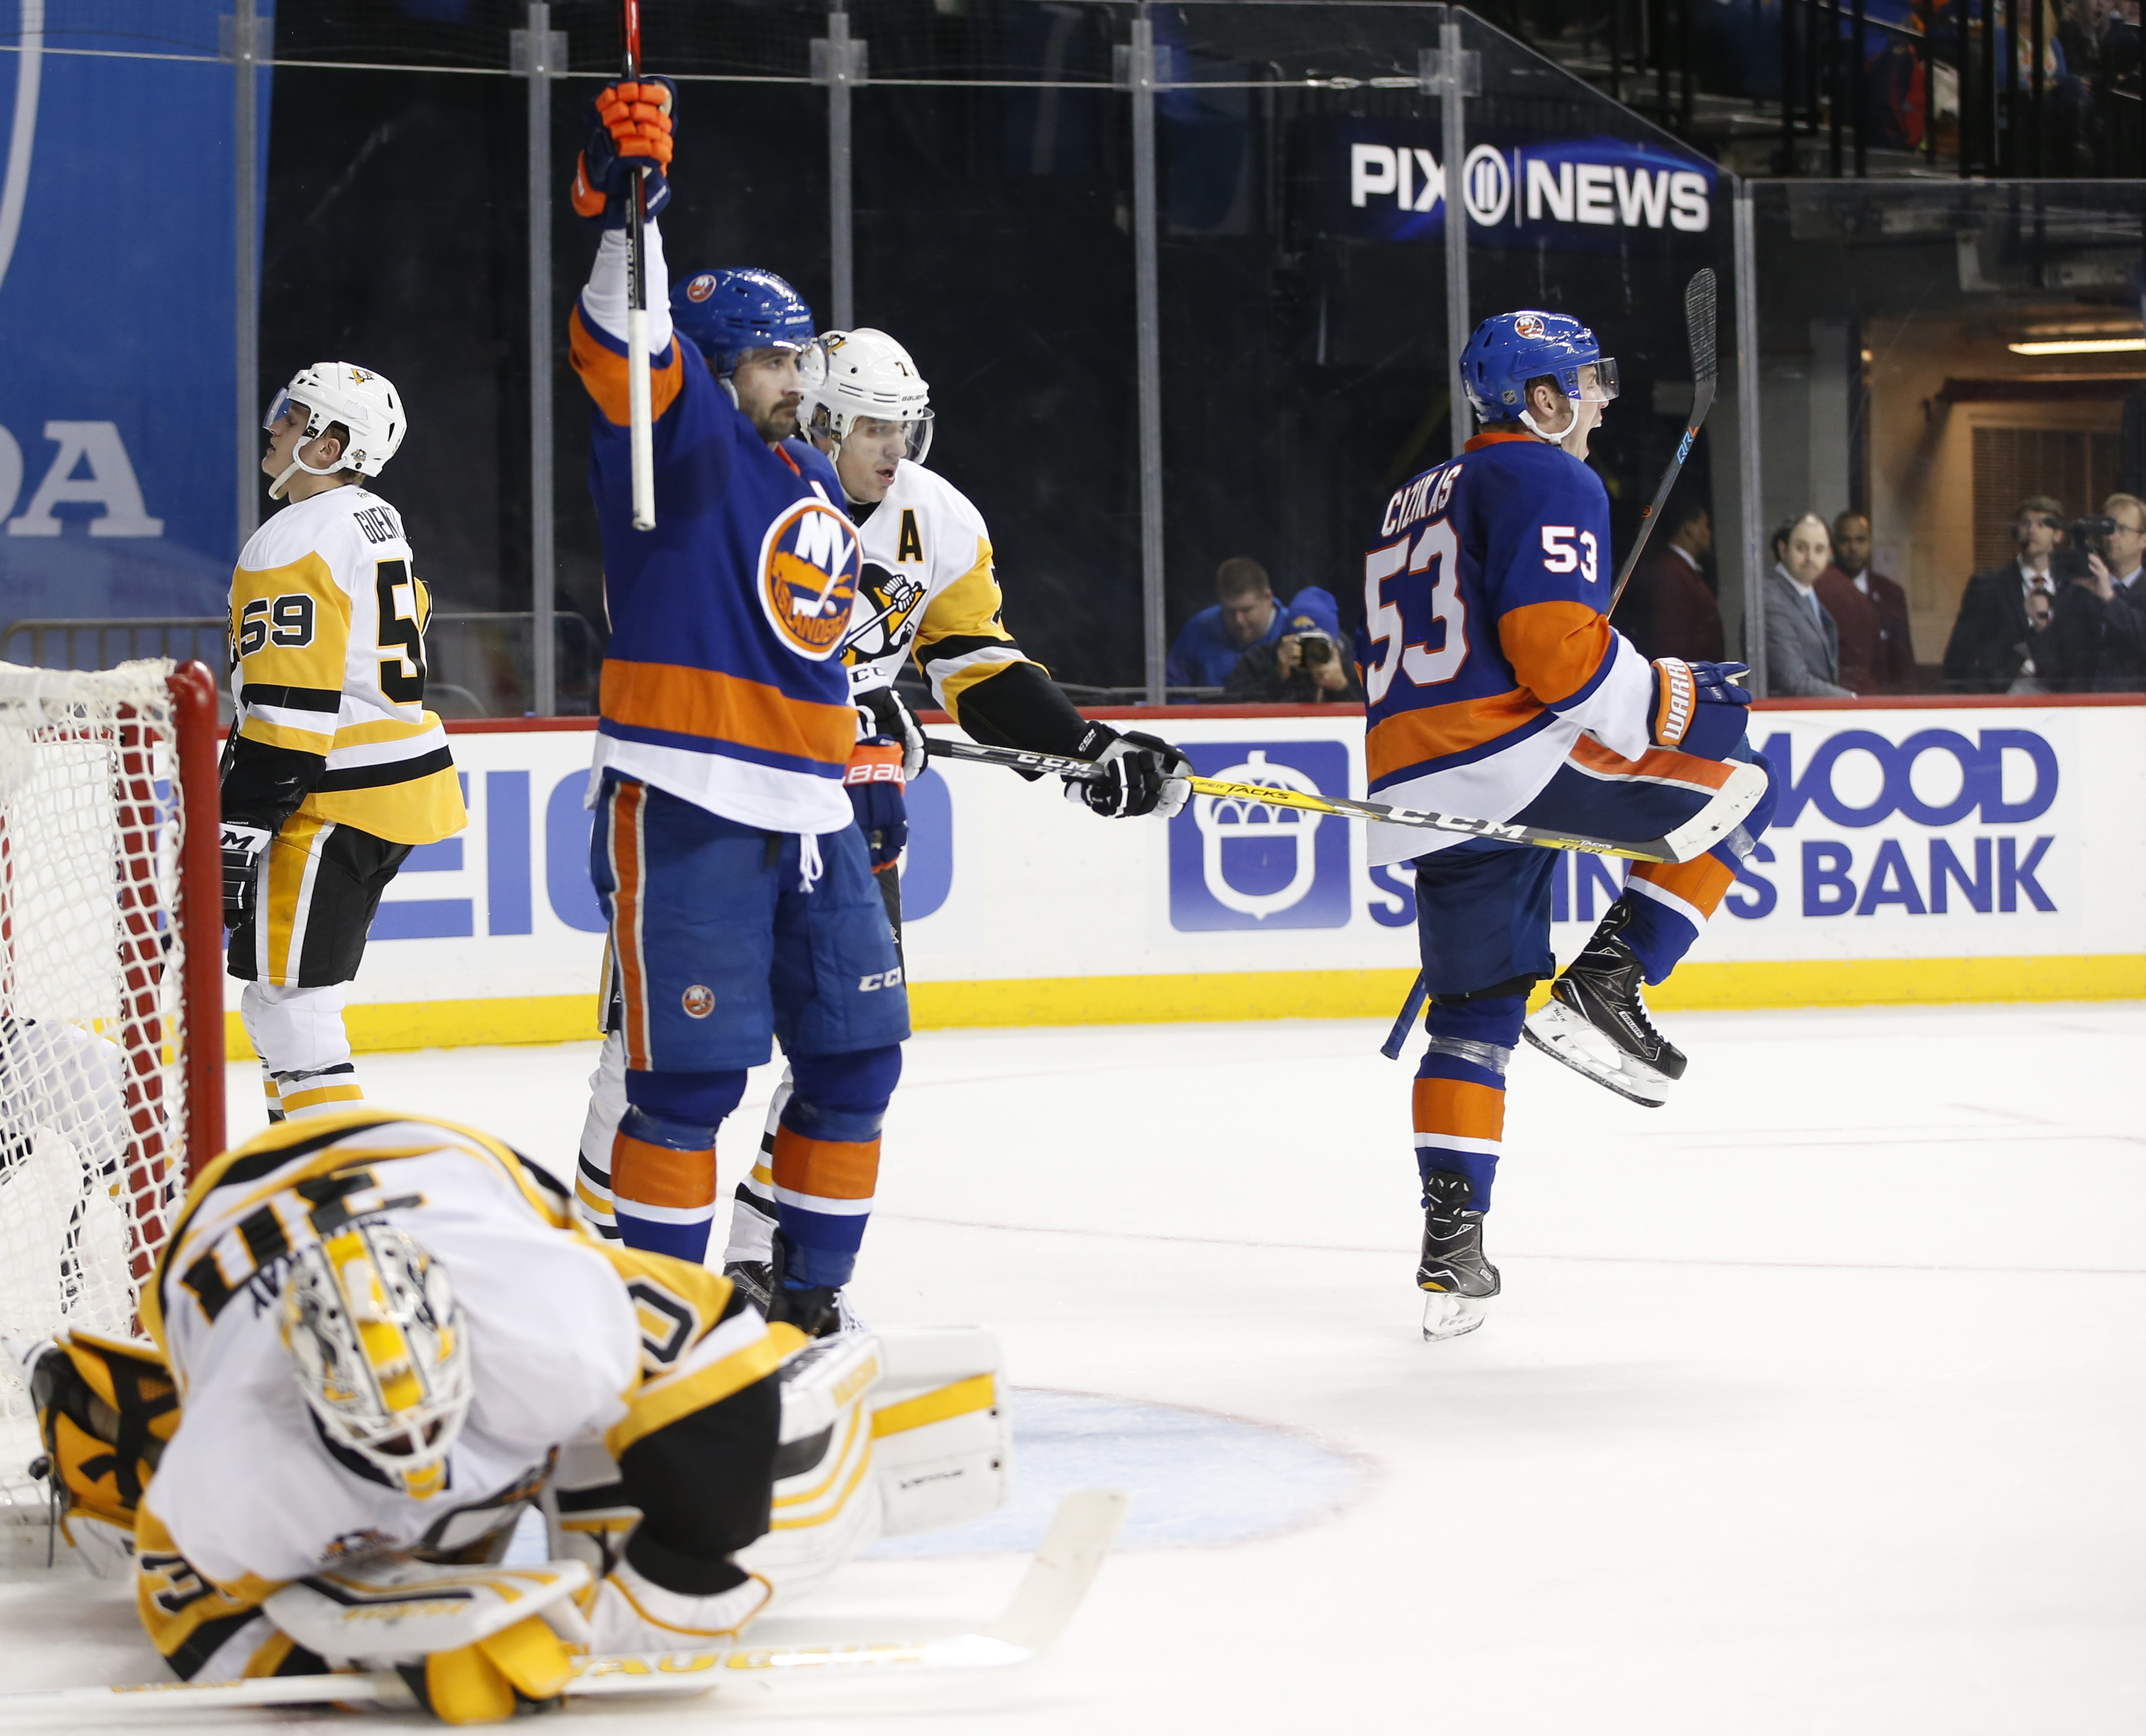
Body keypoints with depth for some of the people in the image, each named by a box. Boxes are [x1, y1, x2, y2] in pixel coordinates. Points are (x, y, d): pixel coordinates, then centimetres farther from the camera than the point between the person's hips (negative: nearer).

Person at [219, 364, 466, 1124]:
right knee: (300, 986, 20)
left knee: (286, 996, -8)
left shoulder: (292, 545, -17)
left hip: (340, 802, -10)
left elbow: (289, 711, -23)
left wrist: (241, 827, -22)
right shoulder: (377, 522, 15)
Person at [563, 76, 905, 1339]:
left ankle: (808, 1294, 23)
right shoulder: (684, 432, -3)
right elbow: (625, 349, -24)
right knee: (693, 1073, -10)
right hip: (687, 807, -8)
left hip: (810, 809, 8)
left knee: (856, 1056, 10)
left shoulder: (812, 481, 20)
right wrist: (624, 206, -37)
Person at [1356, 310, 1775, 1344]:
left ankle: (1450, 1248, 7)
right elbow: (1554, 642, -16)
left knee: (1475, 1007, 15)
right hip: (1515, 758, -9)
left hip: (1411, 794, 9)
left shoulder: (1414, 504, 27)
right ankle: (1601, 989, -6)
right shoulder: (1549, 482, -2)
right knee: (1735, 785, 4)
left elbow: (1380, 664, 29)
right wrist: (1669, 704, -7)